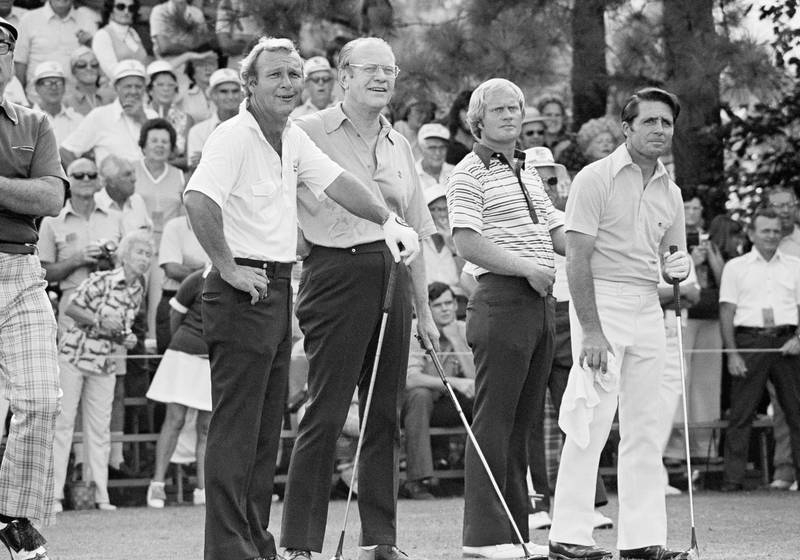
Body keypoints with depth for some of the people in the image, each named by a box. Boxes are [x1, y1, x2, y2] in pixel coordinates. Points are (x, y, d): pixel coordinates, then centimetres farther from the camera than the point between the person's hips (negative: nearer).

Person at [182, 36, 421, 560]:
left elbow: (336, 180, 10)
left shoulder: (294, 139, 14)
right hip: (242, 293, -10)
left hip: (279, 288, 10)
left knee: (266, 429, 13)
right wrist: (228, 267, -22)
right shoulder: (235, 136, -15)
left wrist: (389, 219, -5)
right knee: (236, 427, -9)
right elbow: (198, 199, -28)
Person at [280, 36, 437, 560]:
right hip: (337, 274, -6)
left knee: (385, 414, 7)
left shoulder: (398, 144, 17)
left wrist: (424, 308, 19)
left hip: (391, 280, 6)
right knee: (326, 413, -9)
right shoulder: (310, 132, -2)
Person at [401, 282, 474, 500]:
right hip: (411, 404, -4)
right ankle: (416, 480, -39)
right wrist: (454, 382, -40)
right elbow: (411, 379, -31)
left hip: (444, 407, 4)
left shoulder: (463, 331, -3)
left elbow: (474, 377, -15)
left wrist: (455, 340, -21)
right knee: (420, 395, -38)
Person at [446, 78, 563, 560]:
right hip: (502, 300, -8)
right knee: (494, 421, -8)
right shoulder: (470, 174, -5)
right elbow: (468, 243, -14)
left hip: (540, 302, 8)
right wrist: (528, 268, -17)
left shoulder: (529, 172, 21)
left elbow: (557, 230, 21)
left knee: (524, 421, 10)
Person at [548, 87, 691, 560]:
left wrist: (678, 266, -4)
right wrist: (591, 331, -19)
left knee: (645, 429, 6)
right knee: (590, 423, -11)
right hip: (600, 302, -7)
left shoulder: (671, 192, 14)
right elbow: (578, 258, -12)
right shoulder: (595, 179, -6)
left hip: (648, 308, 7)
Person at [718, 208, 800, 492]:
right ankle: (733, 477, -3)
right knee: (741, 412, -4)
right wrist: (732, 353, -5)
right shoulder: (736, 267, 10)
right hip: (749, 340, -2)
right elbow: (726, 311, 5)